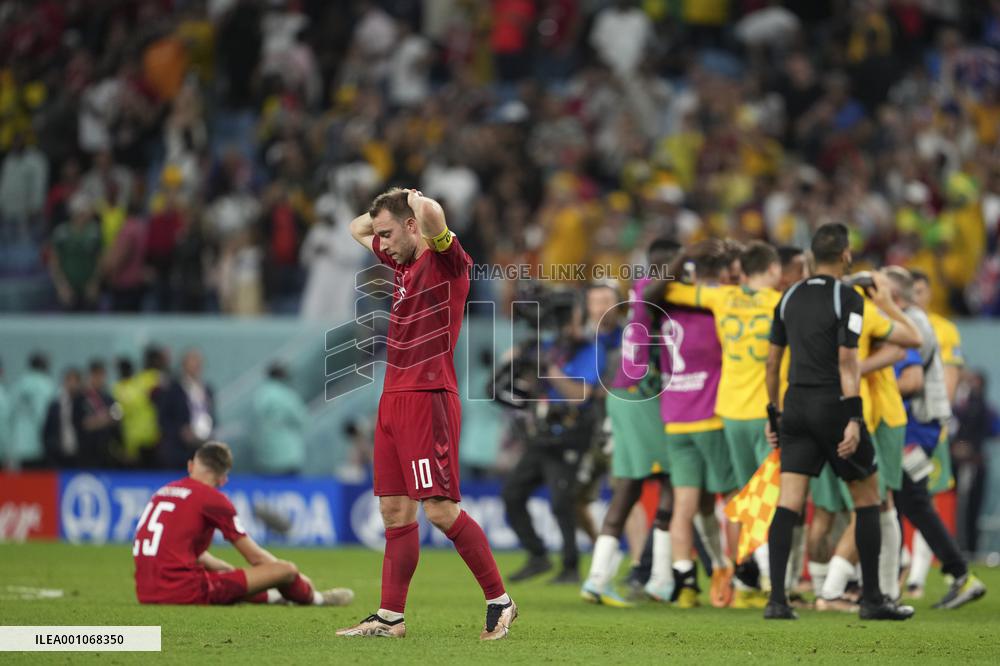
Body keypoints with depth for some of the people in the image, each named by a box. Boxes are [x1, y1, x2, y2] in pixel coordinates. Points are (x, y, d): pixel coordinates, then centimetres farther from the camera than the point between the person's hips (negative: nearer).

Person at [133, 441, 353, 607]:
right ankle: (315, 598, 30)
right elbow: (255, 557, 5)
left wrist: (227, 568, 36)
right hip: (184, 590, -8)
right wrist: (292, 576, 21)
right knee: (287, 570, 1)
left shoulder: (162, 492, 18)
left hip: (146, 592, 8)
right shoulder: (213, 498, -3)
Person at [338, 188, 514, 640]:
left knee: (440, 509, -12)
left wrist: (417, 200, -9)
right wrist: (384, 209, 16)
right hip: (393, 398, 9)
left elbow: (432, 215, -31)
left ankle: (499, 602, -1)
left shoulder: (446, 260, -9)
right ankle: (390, 617, 9)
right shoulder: (403, 261, 16)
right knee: (394, 510, 7)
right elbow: (357, 229, 34)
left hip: (428, 398, -9)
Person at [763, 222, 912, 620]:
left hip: (796, 408, 5)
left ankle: (776, 600, -11)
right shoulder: (847, 299, -8)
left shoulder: (790, 297, 11)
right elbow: (847, 362, -15)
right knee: (868, 499, 8)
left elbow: (772, 360, 14)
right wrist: (853, 419, -17)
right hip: (833, 406, -5)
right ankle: (872, 599, 9)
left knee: (788, 504, -1)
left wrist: (773, 414, 21)